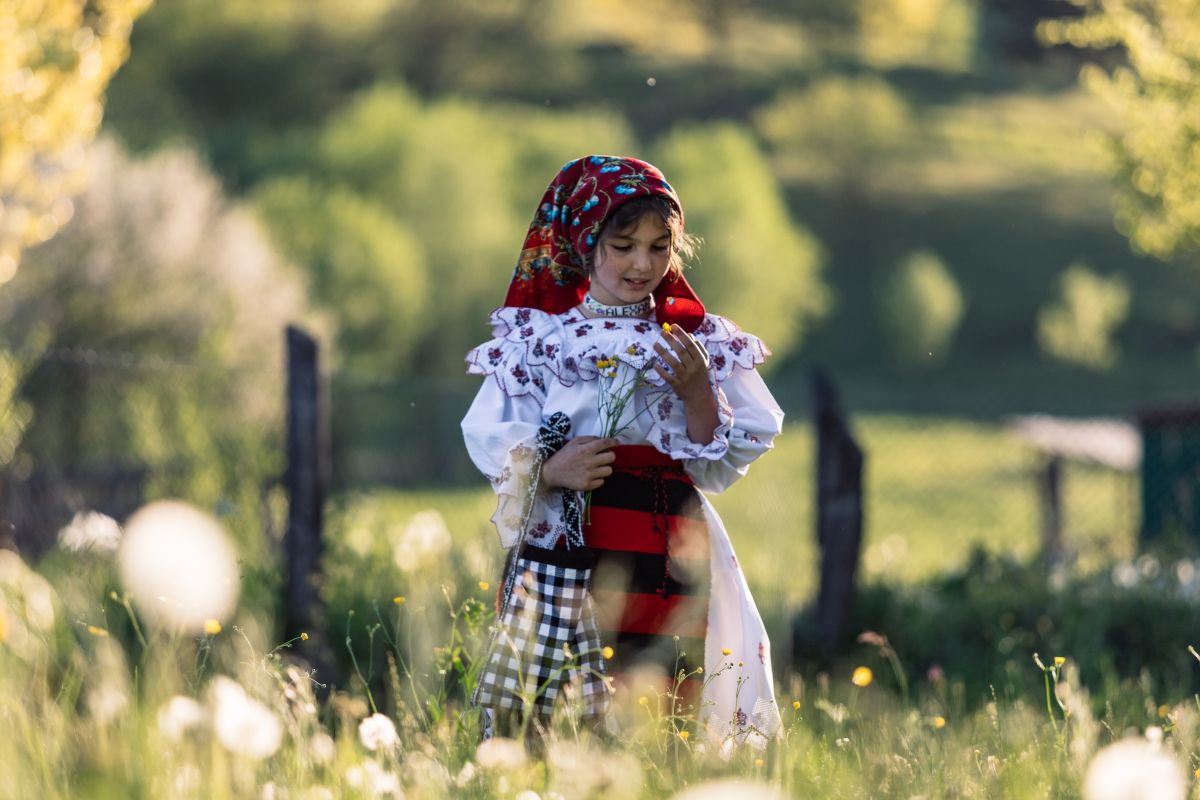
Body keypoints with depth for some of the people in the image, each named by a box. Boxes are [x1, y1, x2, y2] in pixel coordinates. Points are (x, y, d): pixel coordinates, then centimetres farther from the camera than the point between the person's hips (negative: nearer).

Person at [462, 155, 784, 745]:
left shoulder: (699, 344, 10)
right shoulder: (536, 335, 7)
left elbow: (721, 470, 6)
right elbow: (487, 441, 2)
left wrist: (698, 392, -8)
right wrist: (550, 470, -15)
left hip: (665, 559, 1)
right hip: (560, 547, -1)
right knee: (551, 717, -7)